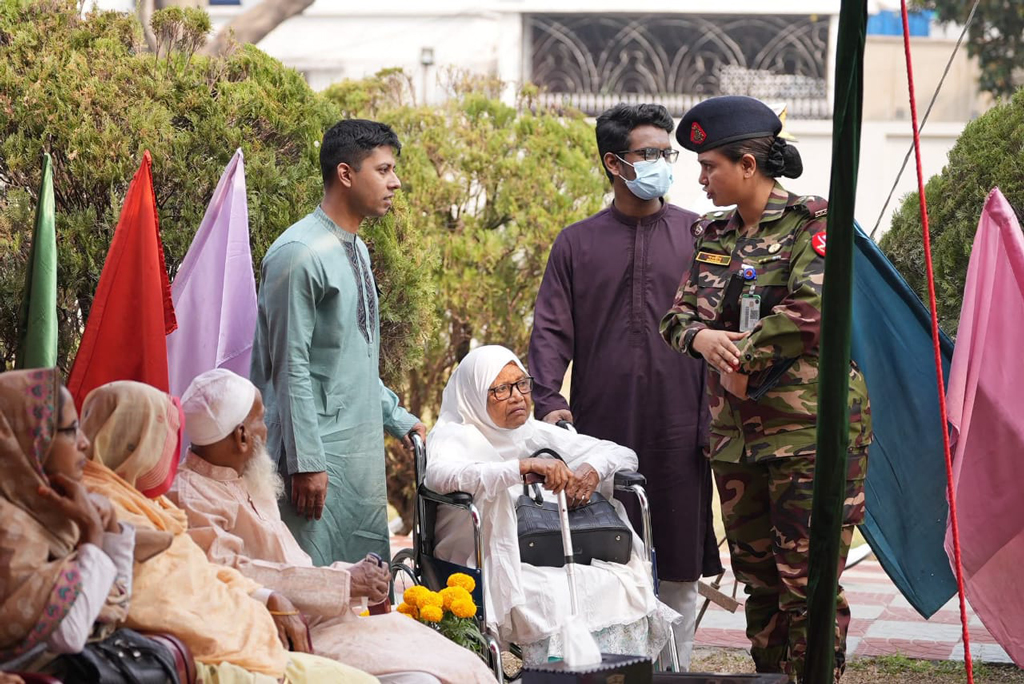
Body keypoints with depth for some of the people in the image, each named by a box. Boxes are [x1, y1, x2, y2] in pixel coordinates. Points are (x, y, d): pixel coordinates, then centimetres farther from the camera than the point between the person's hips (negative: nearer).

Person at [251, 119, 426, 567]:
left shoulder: (357, 249, 14)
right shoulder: (301, 254, -15)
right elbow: (291, 366, -17)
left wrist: (398, 419, 20)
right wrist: (306, 460, -19)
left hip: (364, 448, 9)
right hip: (319, 448, -9)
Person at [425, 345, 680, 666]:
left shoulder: (538, 433, 18)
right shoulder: (454, 436, 2)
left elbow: (624, 455, 19)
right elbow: (439, 475, -24)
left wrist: (594, 468, -5)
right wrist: (522, 467, -33)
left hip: (556, 558, 5)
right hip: (496, 565, -5)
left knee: (623, 585, -24)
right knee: (558, 597, -35)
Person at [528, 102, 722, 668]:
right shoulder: (576, 244, 9)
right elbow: (552, 330, 6)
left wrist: (717, 414, 0)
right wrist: (548, 399, -10)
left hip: (679, 430, 0)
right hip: (602, 426, 0)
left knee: (680, 567, 4)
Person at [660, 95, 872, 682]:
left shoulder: (811, 222, -7)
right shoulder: (714, 236, 14)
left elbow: (812, 310, -21)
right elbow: (677, 317, 15)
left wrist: (744, 362, -12)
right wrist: (701, 337, -9)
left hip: (808, 433, -7)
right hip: (736, 432, 7)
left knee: (807, 580, -7)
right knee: (758, 578, 13)